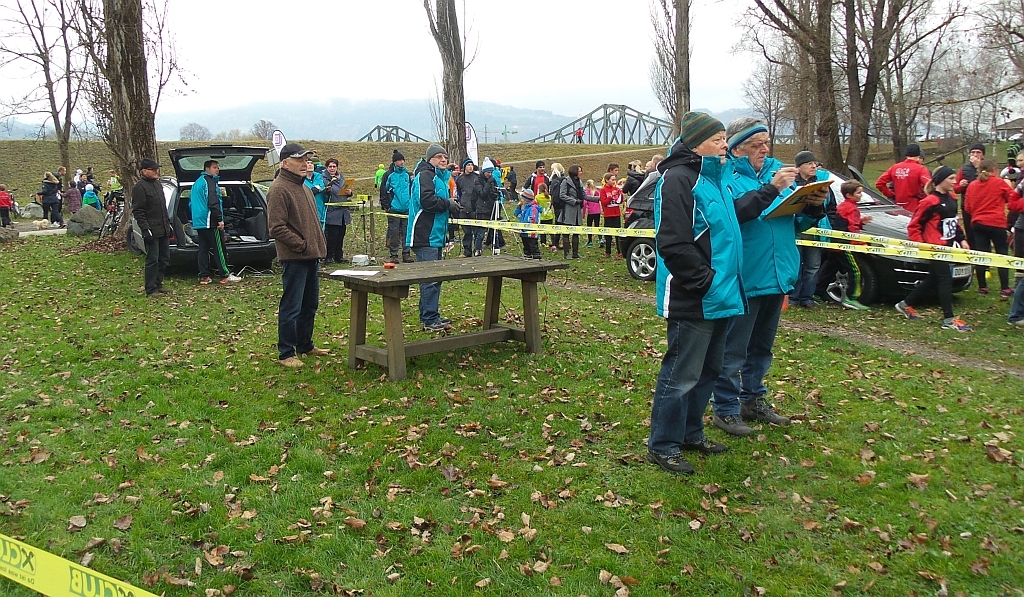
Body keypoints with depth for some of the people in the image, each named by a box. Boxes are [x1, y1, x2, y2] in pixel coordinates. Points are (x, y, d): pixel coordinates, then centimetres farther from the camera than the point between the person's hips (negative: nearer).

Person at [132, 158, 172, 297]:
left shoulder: (157, 184, 17)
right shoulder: (140, 187, -11)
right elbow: (137, 212, -15)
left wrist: (168, 223, 21)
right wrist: (145, 229, -20)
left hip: (163, 230, 9)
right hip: (152, 232, -9)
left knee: (164, 259, 13)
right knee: (153, 260, -5)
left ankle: (158, 284, 23)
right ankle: (151, 289, 0)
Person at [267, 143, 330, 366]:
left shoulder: (303, 186, 16)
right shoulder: (279, 189, -14)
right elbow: (277, 228, -20)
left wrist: (320, 243, 14)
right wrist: (302, 245, -18)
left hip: (311, 256, 10)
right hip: (294, 258, -10)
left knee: (309, 305, 18)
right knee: (291, 307, -3)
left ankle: (305, 345, 30)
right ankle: (286, 353, 5)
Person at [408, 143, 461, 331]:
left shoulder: (440, 176, 22)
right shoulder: (425, 175, -11)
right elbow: (427, 200, -24)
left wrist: (450, 204, 9)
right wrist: (448, 204, -12)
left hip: (435, 235, 11)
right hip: (425, 236, -11)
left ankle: (429, 315, 23)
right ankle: (430, 319, -8)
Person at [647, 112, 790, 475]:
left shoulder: (714, 175, 13)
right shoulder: (678, 179, -17)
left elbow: (732, 215, 20)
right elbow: (673, 244, -23)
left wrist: (770, 193, 10)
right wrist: (706, 280, -21)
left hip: (718, 297, 10)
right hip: (692, 300, -10)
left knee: (707, 370, 19)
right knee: (681, 375, -2)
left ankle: (691, 433, 33)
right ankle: (663, 446, 11)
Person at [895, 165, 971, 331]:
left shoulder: (951, 199, 10)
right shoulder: (930, 201, -15)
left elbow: (955, 222, 21)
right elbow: (913, 226, -12)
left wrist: (962, 239, 11)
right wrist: (920, 244, -18)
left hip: (947, 247, 9)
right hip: (935, 247, -9)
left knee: (933, 280, 16)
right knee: (945, 279, -8)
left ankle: (906, 305, 30)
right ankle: (949, 319, -3)